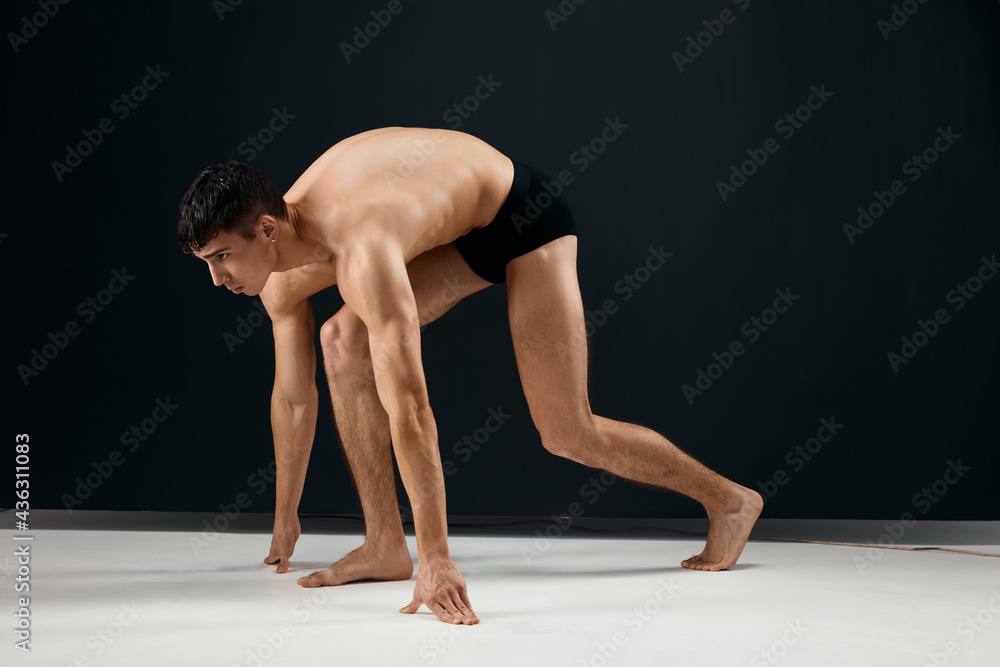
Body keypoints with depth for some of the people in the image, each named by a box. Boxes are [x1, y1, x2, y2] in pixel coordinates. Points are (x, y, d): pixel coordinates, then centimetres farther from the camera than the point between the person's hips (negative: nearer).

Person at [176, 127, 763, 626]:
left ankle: (729, 500, 15)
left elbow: (408, 409, -43)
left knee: (568, 435, -6)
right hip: (464, 232, 8)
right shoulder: (282, 274, -11)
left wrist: (436, 559, -43)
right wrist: (285, 519, 12)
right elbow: (293, 398, 2)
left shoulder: (361, 251, -39)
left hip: (527, 213, -8)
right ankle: (386, 544, -4)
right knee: (344, 342, -11)